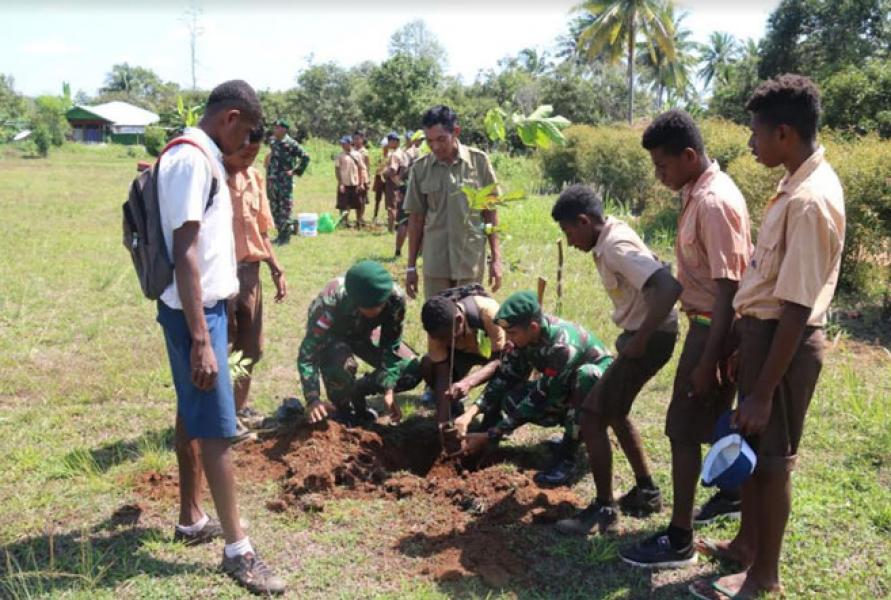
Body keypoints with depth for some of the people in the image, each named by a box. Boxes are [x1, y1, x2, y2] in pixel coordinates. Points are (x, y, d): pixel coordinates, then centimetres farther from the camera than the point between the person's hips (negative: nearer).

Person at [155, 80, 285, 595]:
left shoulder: (203, 157, 12)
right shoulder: (192, 161, -19)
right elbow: (185, 254, -25)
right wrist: (201, 340, -26)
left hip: (206, 306, 10)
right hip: (195, 312, -10)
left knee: (193, 416, 17)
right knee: (217, 429, -5)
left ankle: (192, 520, 31)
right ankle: (237, 550, 4)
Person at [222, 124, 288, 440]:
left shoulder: (254, 177, 9)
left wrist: (276, 268, 13)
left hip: (250, 270, 7)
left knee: (250, 346, 16)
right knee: (222, 347, 4)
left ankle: (239, 407, 33)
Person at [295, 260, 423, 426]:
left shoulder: (395, 298, -33)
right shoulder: (332, 302, -41)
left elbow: (391, 346, -20)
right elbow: (307, 354, -38)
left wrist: (388, 390, -27)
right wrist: (313, 399, -49)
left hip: (363, 333, 3)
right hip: (330, 335, -3)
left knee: (412, 370, -13)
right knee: (341, 365, -37)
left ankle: (355, 393, 7)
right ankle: (343, 408, -4)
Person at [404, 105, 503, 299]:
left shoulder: (479, 161, -3)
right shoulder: (421, 168, 0)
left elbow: (490, 212, 2)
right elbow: (416, 218, 6)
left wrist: (496, 258, -1)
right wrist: (411, 266, 6)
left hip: (471, 262, -1)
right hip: (435, 263, 1)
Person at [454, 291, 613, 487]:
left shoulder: (562, 346, -38)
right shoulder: (523, 334, -18)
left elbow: (537, 401, -34)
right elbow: (504, 377, -12)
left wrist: (489, 436, -31)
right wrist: (471, 413, -26)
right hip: (562, 388, 5)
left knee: (586, 374, -40)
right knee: (511, 400, -20)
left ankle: (566, 458, -27)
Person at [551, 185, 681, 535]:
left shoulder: (616, 247, -23)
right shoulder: (610, 238, 7)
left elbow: (670, 288, -35)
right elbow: (651, 272, 21)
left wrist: (641, 339, -27)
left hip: (650, 337, -10)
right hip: (641, 332, 10)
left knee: (591, 417, -6)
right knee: (612, 411, 22)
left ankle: (603, 509, 5)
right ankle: (646, 492, 33)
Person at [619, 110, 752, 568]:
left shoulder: (714, 203, -24)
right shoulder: (702, 191, 7)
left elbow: (728, 290, -25)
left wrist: (707, 361, -24)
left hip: (714, 328, -10)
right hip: (710, 323, 10)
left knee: (684, 429, -3)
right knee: (717, 418, 23)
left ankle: (679, 540, 7)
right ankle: (732, 494, 43)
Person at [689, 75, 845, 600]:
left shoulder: (810, 201, -25)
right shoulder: (802, 183, 6)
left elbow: (796, 310, -26)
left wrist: (763, 392, -22)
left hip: (784, 340, -9)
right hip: (764, 328, 9)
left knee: (772, 457, 6)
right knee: (749, 444, 21)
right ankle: (747, 542, 41)